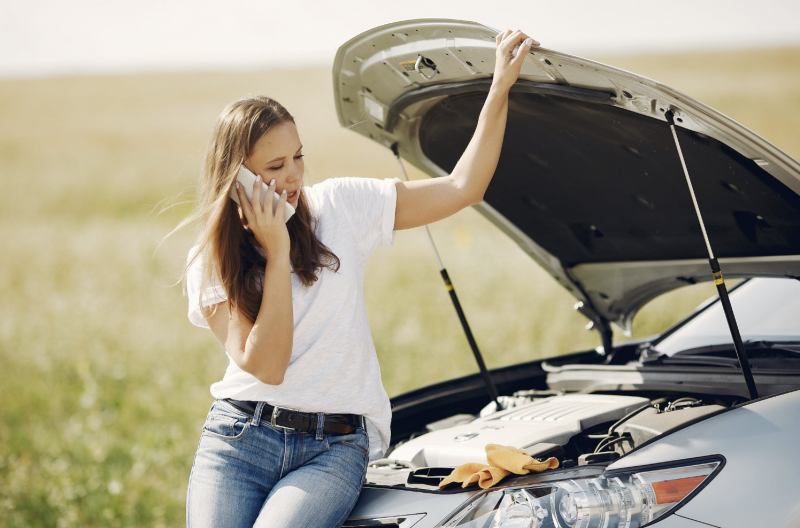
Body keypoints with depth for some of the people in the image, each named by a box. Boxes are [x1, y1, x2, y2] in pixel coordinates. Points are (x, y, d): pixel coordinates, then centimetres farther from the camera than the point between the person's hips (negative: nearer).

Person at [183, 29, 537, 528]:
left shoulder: (339, 207, 5)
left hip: (335, 448, 0)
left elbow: (462, 188, 4)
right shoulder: (211, 263, 2)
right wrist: (277, 253, -11)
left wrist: (500, 88, -1)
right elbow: (265, 366, -11)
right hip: (240, 436, 1)